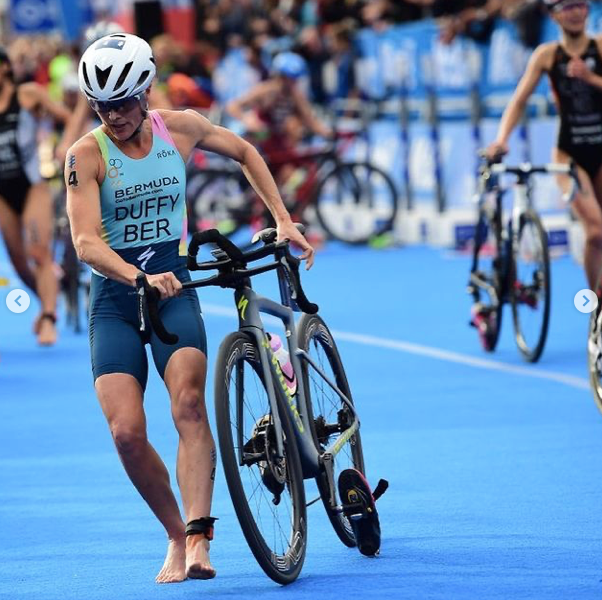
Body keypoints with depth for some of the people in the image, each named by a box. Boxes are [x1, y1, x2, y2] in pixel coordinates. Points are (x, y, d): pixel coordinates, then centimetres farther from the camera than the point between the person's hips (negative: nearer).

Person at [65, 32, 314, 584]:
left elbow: (244, 151, 19)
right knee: (126, 431, -15)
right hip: (113, 297, -1)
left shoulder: (180, 128, -1)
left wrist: (283, 220, 11)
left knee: (189, 403, -24)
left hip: (173, 285, 1)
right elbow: (86, 241, -22)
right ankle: (176, 536, 6)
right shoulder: (86, 156, -11)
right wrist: (140, 278, -40)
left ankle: (199, 539, -31)